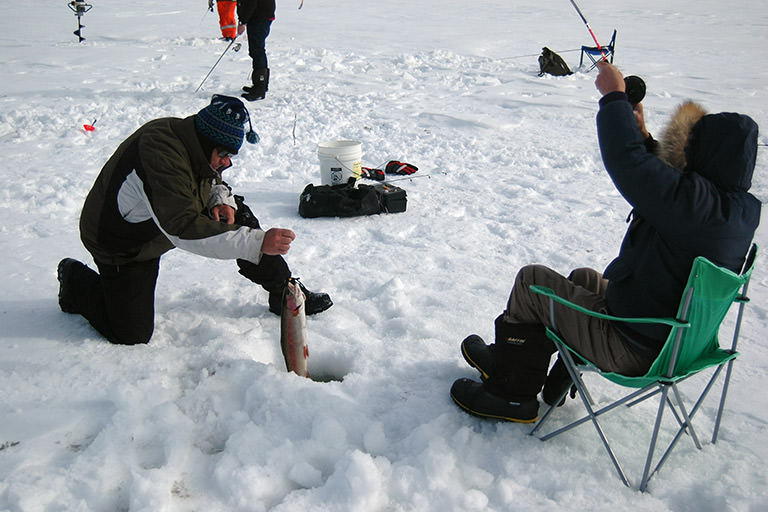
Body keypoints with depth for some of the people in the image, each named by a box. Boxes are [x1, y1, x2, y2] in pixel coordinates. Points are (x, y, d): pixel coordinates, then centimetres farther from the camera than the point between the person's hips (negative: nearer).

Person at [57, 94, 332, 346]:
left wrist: (221, 199, -16)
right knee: (132, 334, -8)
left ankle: (284, 292, 4)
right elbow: (184, 228, -45)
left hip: (161, 226, 8)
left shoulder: (192, 140, -11)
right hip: (121, 245, -8)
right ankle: (76, 280, 18)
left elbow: (213, 180, 10)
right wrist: (257, 243, -51)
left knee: (236, 213, -5)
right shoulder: (161, 155, -37)